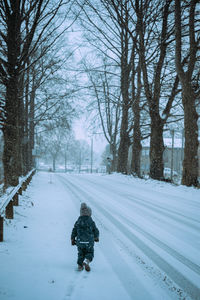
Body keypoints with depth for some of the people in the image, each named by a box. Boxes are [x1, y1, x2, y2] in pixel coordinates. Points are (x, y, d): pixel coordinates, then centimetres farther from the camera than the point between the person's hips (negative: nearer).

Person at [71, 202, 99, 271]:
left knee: (81, 254, 24)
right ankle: (86, 261, -12)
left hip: (80, 242, 2)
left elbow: (74, 232, 1)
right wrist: (96, 237, 21)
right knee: (89, 254, 15)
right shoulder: (91, 222, -9)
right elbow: (96, 231, 1)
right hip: (89, 242, -2)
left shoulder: (78, 222, -3)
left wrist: (72, 240, 15)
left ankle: (80, 266, 18)